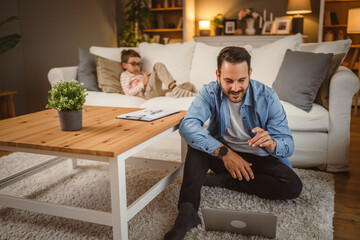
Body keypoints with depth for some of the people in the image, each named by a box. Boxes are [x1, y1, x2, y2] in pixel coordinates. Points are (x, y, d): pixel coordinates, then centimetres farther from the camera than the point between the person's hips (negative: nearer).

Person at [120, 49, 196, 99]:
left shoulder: (142, 74, 40)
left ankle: (171, 93, -41)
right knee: (158, 65, -23)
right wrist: (143, 83, -7)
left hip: (157, 93, 7)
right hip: (146, 94, -7)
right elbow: (128, 93, 3)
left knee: (188, 85, -5)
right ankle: (174, 89, -42)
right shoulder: (125, 75, 20)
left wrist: (151, 77, 10)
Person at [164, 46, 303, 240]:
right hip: (221, 155, 0)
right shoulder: (211, 93, -16)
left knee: (293, 186, -25)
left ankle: (221, 180, -15)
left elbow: (288, 144, -17)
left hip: (257, 159, 1)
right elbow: (187, 126, -33)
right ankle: (187, 210, -35)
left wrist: (271, 143, -43)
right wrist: (224, 152, -44)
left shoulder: (267, 97, -17)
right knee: (197, 140, -29)